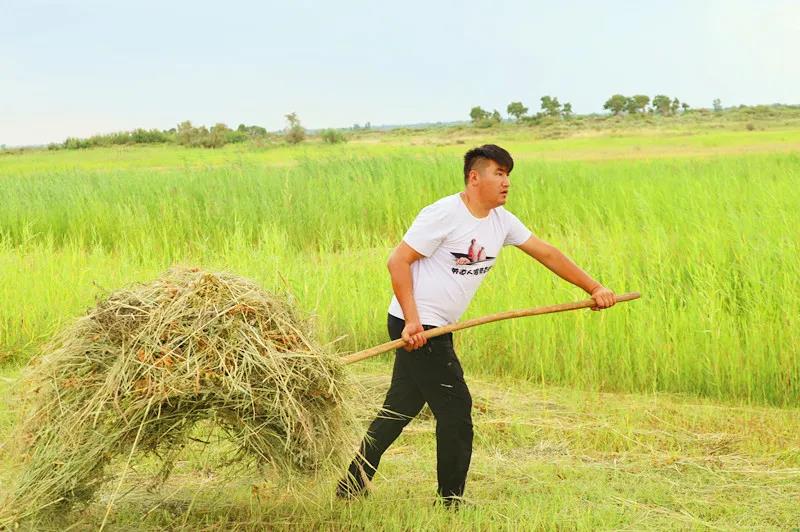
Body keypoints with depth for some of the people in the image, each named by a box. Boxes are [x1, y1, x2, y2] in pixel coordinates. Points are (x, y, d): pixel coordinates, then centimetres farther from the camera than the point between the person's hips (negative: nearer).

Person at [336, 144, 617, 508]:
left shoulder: (502, 221, 8)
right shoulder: (444, 215, -17)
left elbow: (548, 255, 14)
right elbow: (397, 261, -17)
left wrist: (594, 288, 11)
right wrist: (412, 321, -22)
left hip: (436, 328, 8)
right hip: (414, 326, -8)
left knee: (400, 409, 13)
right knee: (455, 407, -5)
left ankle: (352, 485, 22)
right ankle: (450, 501, 7)